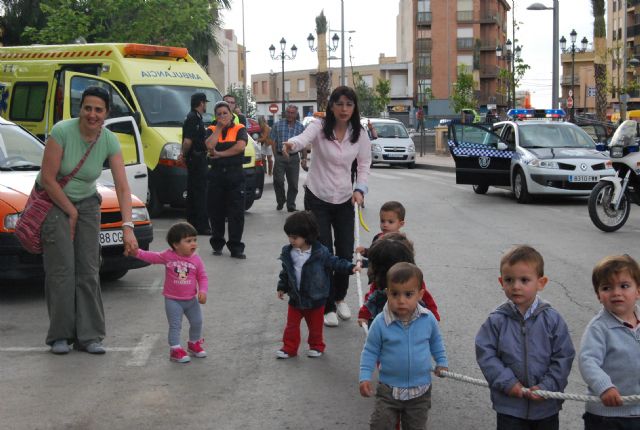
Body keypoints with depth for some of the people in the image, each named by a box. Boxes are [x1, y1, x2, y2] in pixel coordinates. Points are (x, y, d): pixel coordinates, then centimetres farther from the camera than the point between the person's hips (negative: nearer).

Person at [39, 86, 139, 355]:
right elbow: (48, 179, -19)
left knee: (89, 271, -2)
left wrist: (128, 227, -26)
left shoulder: (109, 141, -11)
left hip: (87, 203, 4)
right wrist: (71, 213, -11)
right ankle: (60, 336, 3)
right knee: (62, 269, -9)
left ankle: (89, 336, 5)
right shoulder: (62, 131, -22)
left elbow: (123, 187, -16)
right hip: (53, 201, -3)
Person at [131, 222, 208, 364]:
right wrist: (137, 252, -17)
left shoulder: (196, 260, -7)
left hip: (192, 299, 3)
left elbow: (203, 277, -3)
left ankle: (194, 343, 36)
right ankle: (175, 349, 3)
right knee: (175, 325, -3)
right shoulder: (168, 256, -11)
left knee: (197, 323, 13)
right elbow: (151, 257, -4)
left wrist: (203, 291, -18)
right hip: (173, 300, -3)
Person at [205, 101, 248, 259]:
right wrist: (219, 127, -5)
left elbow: (240, 146, -14)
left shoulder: (239, 129, 5)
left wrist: (219, 154, -10)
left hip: (235, 176, -2)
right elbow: (209, 145, -11)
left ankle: (236, 247, 0)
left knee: (236, 213, -3)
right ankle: (217, 244, 20)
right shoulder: (212, 130, 10)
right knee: (216, 212, 7)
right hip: (216, 175, 2)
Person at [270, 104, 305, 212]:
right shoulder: (278, 125, 3)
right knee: (278, 181, -8)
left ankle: (291, 205, 15)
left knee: (293, 183, 4)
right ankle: (280, 201, 15)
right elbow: (273, 141, 6)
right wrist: (276, 155, 0)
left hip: (294, 158, 1)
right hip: (280, 157, -1)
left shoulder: (300, 127, 5)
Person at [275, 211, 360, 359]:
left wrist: (350, 267, -21)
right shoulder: (288, 252, -5)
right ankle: (289, 348, 25)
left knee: (315, 325, 13)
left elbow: (335, 262, -10)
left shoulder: (320, 252, -18)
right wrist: (282, 287, 14)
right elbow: (285, 272, 8)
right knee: (291, 325, 12)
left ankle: (316, 346, 33)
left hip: (315, 298, -3)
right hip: (295, 298, 3)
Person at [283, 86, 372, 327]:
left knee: (346, 253, 4)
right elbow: (304, 138, -36)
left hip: (344, 200, 3)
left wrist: (360, 189, -16)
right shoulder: (319, 128, -15)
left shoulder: (360, 135, -4)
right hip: (317, 198, -3)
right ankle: (327, 307, 12)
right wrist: (291, 144, -60)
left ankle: (339, 298, 31)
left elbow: (364, 165, 3)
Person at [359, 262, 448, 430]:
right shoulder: (381, 323, -16)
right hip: (389, 390, -1)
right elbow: (370, 351, -3)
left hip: (420, 390, 2)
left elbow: (436, 342, 12)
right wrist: (365, 377, -11)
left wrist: (442, 362, 10)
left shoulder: (428, 319, -10)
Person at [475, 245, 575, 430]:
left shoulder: (552, 319, -9)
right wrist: (507, 382, -16)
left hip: (546, 405, 1)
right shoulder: (497, 321, -9)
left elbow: (564, 357, -6)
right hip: (509, 405, -1)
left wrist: (546, 387, -14)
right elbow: (485, 354, -8)